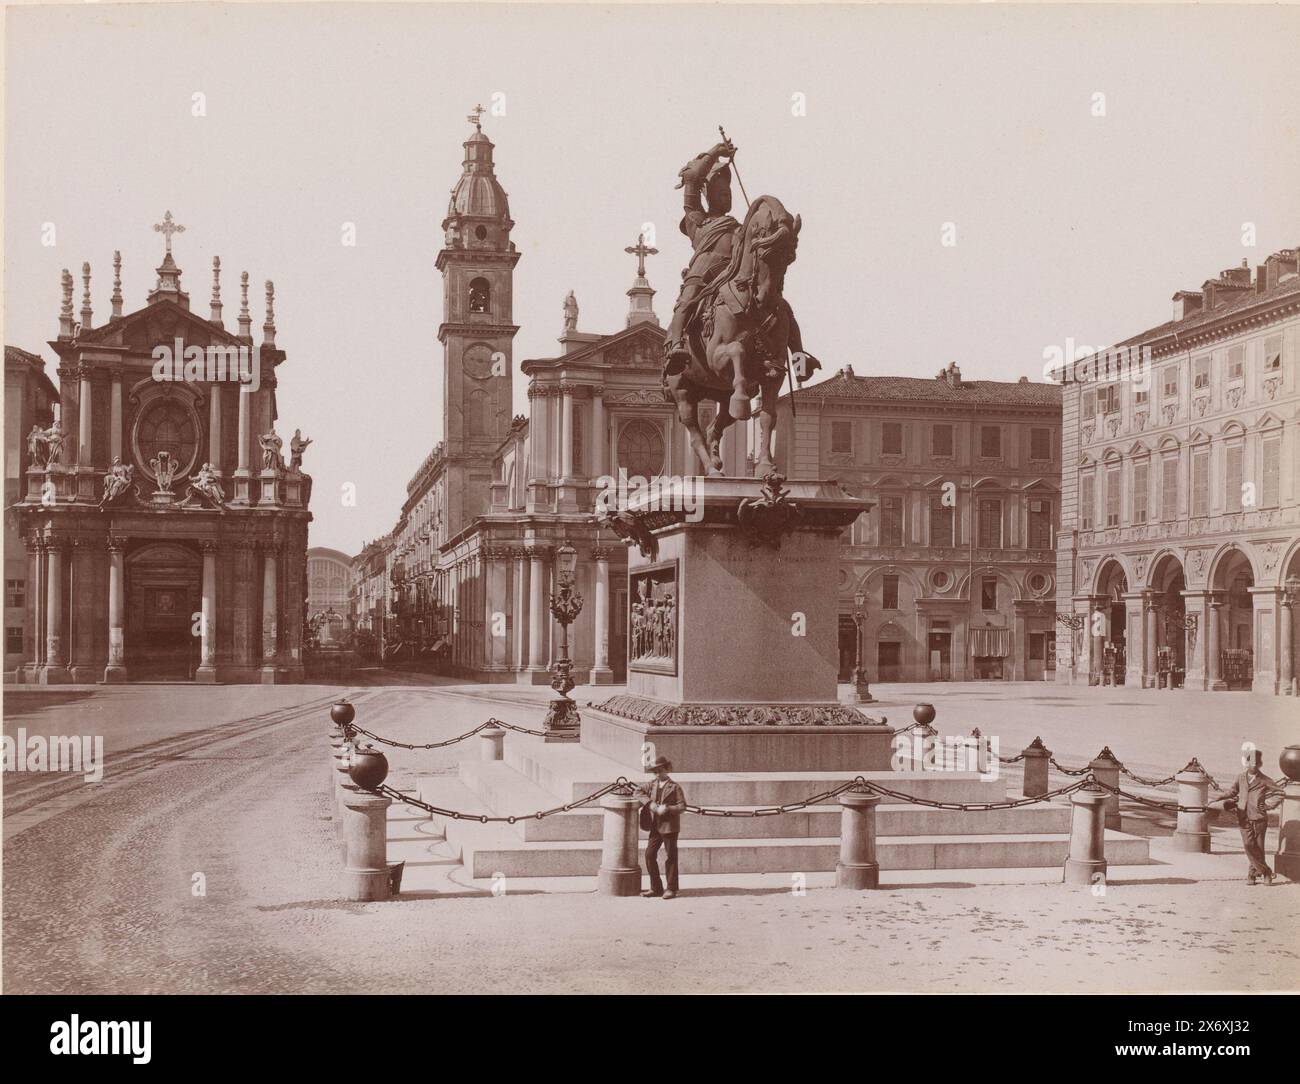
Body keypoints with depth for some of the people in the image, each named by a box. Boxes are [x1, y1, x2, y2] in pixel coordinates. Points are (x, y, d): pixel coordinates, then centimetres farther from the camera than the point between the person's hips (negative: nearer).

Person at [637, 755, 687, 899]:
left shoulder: (674, 787, -5)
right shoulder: (652, 785, 10)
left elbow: (682, 807, -7)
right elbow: (638, 791, 6)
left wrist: (668, 809, -22)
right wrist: (649, 803, -8)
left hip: (670, 827, -5)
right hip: (655, 827, 5)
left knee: (670, 858, 1)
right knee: (649, 855, 3)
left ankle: (671, 889, 10)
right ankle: (656, 888, 13)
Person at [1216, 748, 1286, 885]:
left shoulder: (1264, 780, 0)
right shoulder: (1240, 778, 7)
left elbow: (1281, 791, 6)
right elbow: (1233, 792, 18)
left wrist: (1269, 805, 1)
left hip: (1259, 818, -1)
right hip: (1244, 819, 1)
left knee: (1258, 847, 1)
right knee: (1248, 845, -12)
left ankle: (1253, 873, 15)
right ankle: (1265, 871, -3)